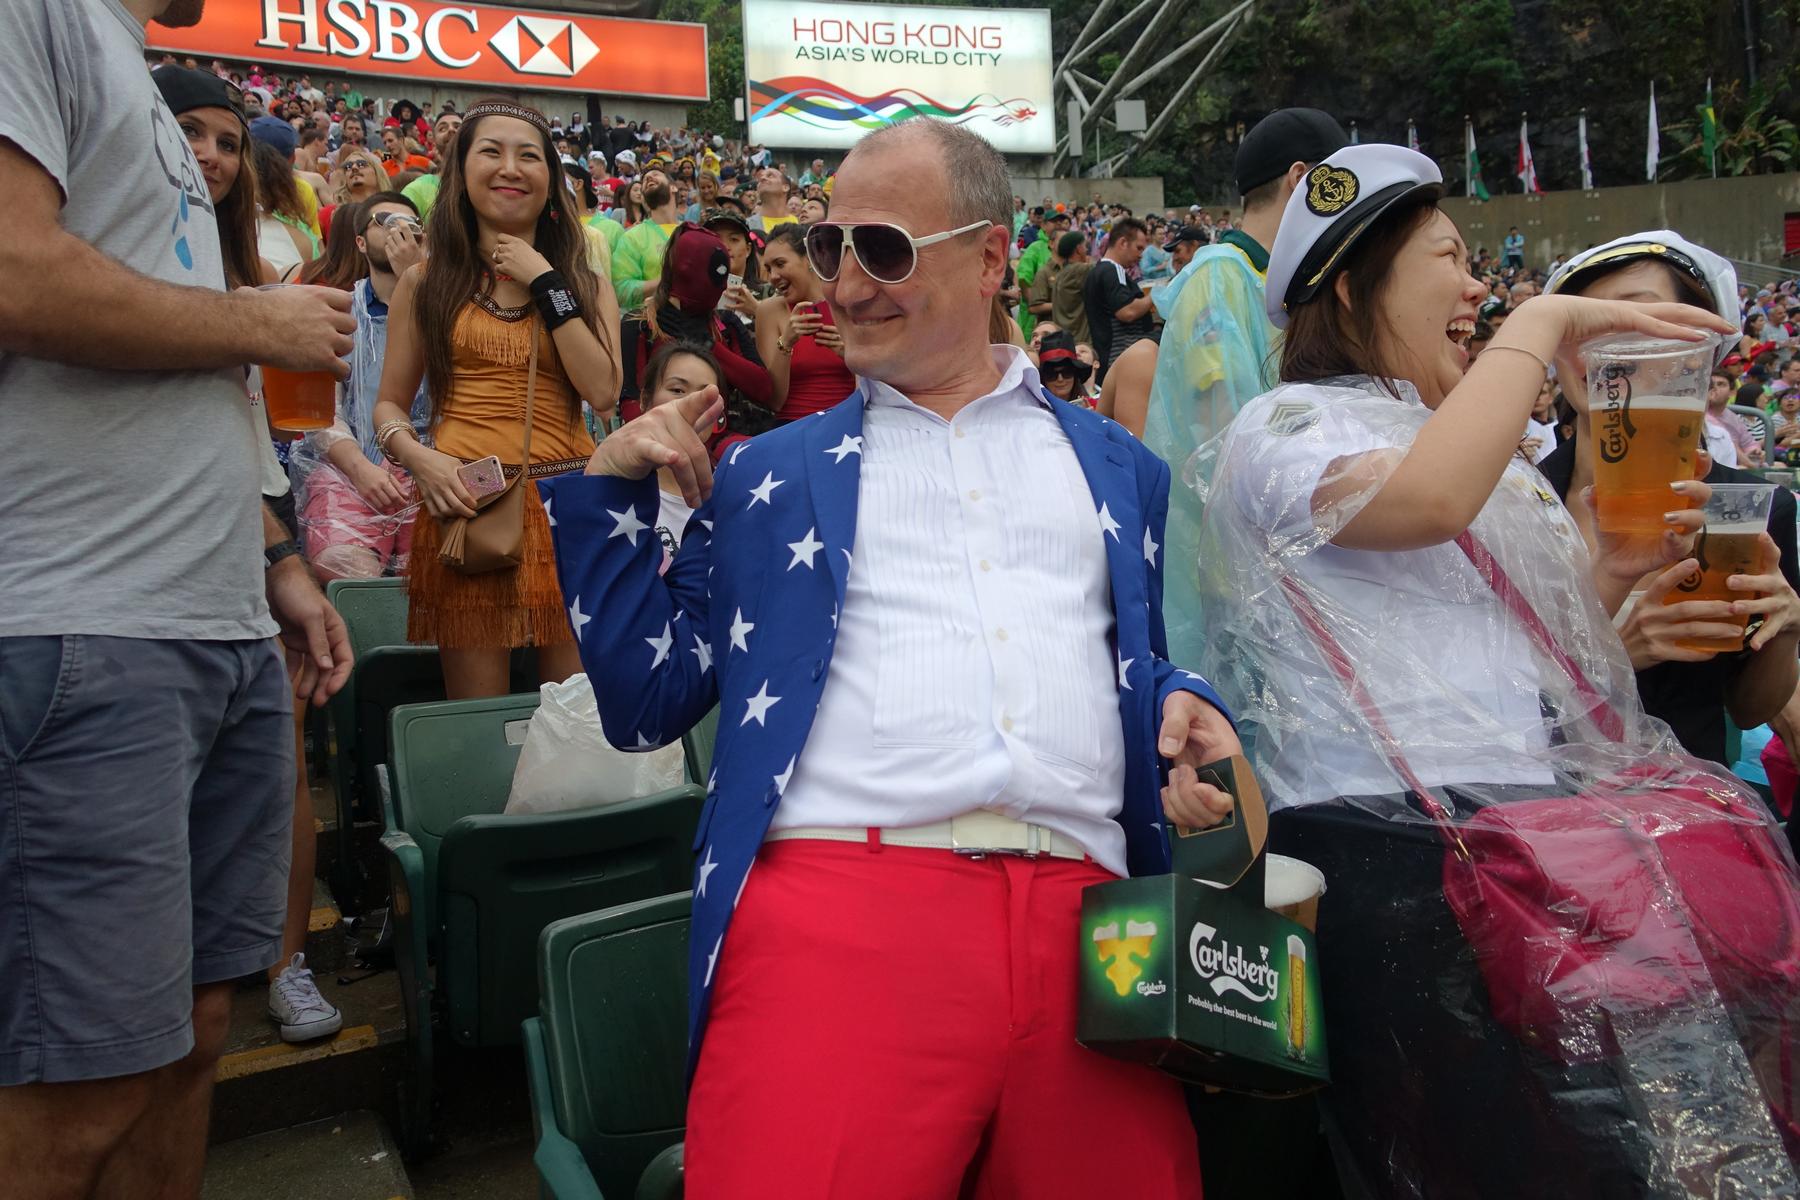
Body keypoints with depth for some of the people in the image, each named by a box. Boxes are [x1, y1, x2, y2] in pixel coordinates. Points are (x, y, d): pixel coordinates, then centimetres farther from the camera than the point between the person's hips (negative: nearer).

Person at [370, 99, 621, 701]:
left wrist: (546, 284, -4)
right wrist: (416, 455, -10)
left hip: (568, 502, 1)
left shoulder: (583, 283, 13)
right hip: (465, 504, -1)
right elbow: (390, 404, 11)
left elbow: (603, 392, -4)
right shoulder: (427, 281, 11)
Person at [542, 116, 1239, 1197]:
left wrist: (1186, 706, 1)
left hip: (1085, 922, 2)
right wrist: (612, 492, 7)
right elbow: (648, 702, 14)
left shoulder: (1117, 466, 19)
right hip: (832, 905, -1)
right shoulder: (769, 475, 16)